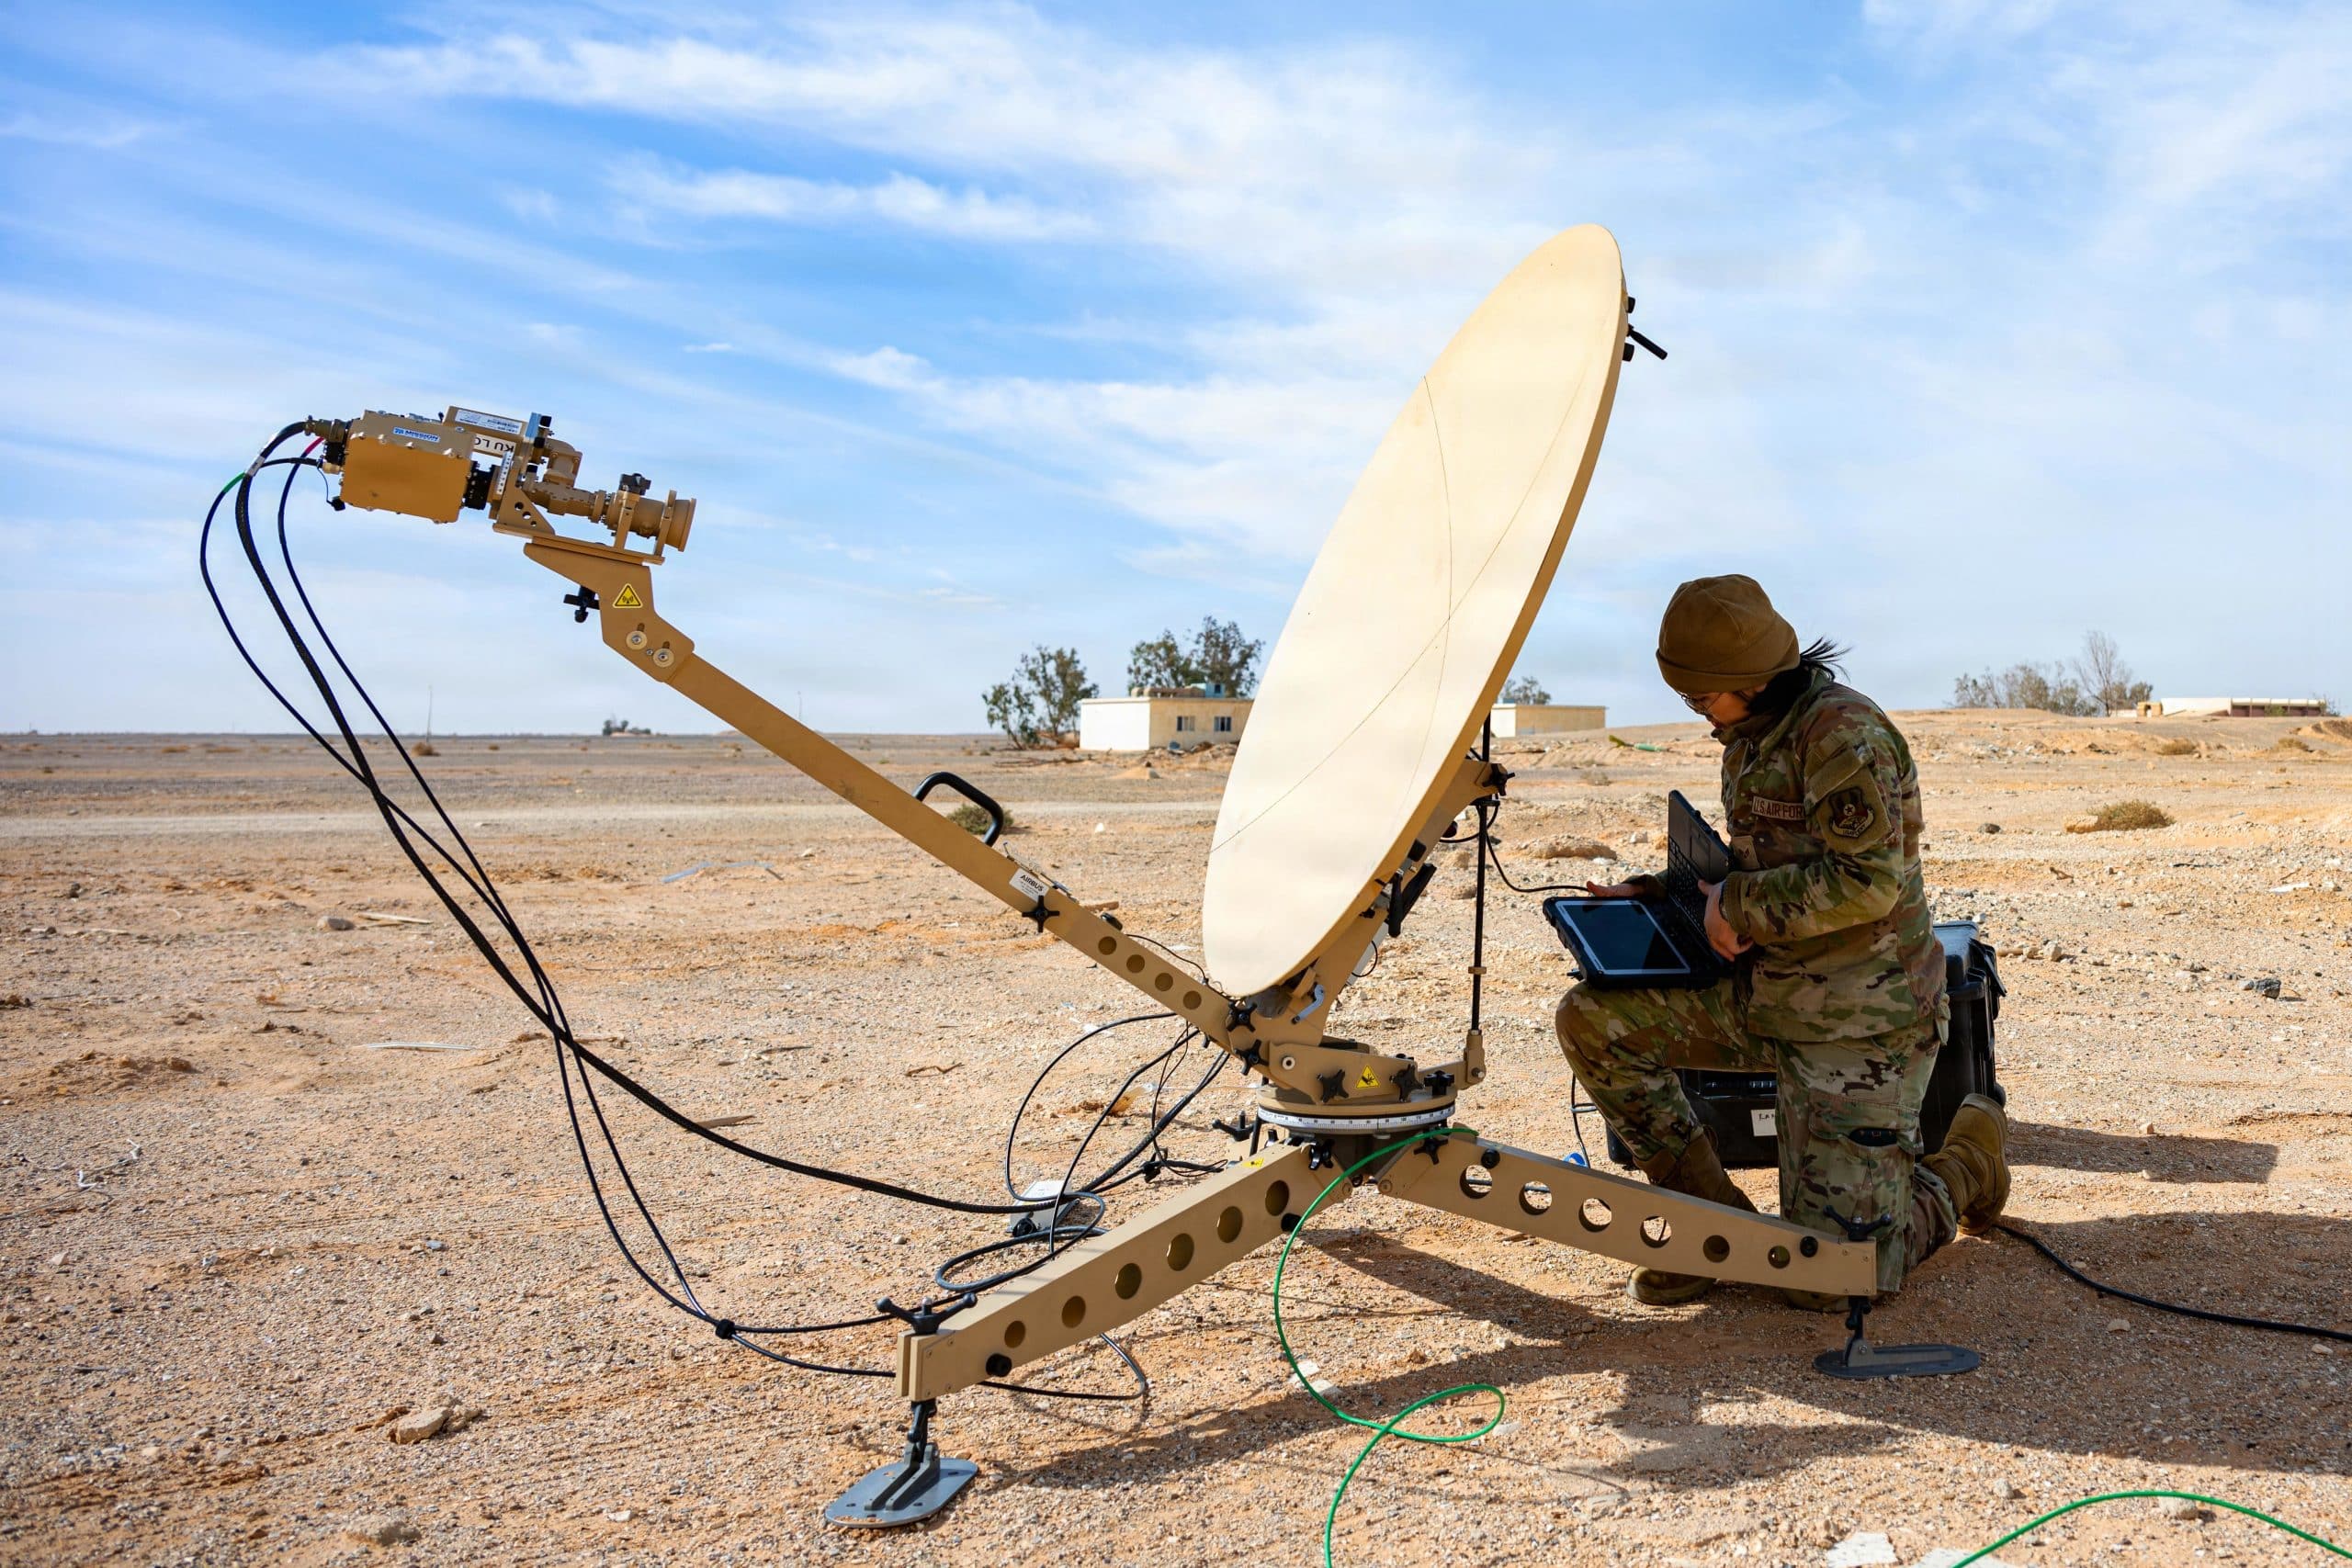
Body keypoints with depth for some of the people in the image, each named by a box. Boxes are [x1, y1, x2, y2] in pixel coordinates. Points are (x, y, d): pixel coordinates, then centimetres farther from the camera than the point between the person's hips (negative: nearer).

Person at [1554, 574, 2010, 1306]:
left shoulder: (1846, 732, -18)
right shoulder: (1750, 737, 11)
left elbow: (1868, 881, -26)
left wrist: (1738, 907, -17)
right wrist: (1652, 894, 11)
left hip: (1860, 1021, -9)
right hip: (1764, 995, 9)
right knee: (1591, 1019, -7)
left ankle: (1963, 1163, 21)